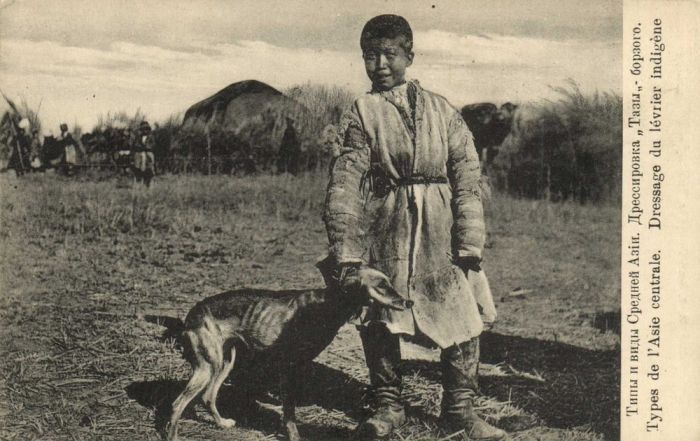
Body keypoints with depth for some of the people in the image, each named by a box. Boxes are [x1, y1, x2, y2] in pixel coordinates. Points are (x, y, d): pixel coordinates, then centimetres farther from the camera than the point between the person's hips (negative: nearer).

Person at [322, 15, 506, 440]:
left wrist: (470, 243, -6)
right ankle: (388, 405, 25)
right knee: (380, 320, 6)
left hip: (440, 232, 1)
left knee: (461, 317, -1)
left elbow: (468, 178, 2)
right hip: (383, 229, 0)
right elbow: (345, 184, -4)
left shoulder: (442, 110, 6)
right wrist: (344, 251, -12)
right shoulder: (362, 113, 3)